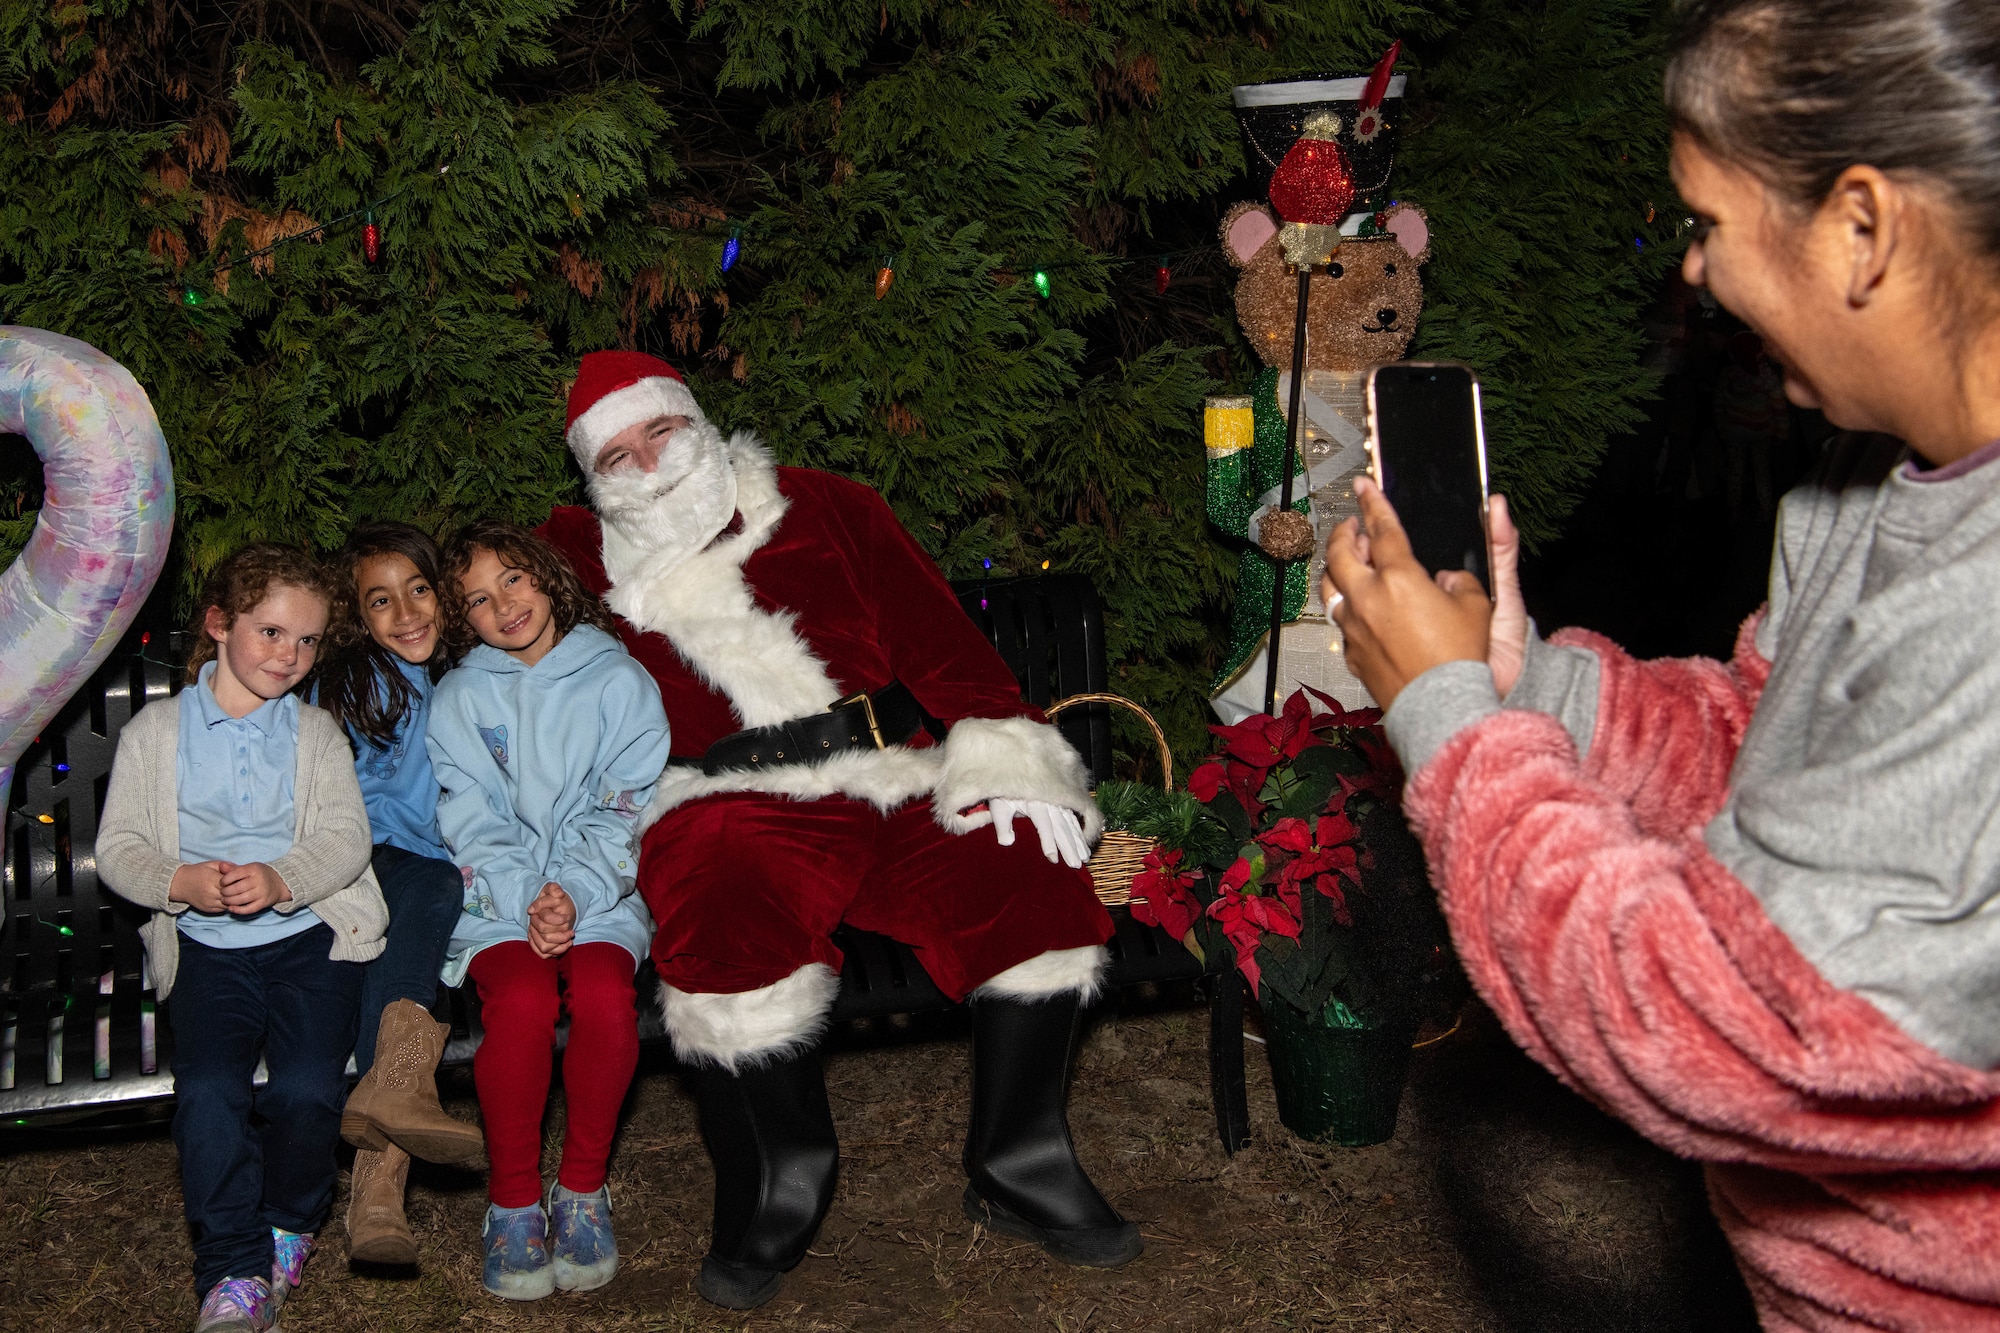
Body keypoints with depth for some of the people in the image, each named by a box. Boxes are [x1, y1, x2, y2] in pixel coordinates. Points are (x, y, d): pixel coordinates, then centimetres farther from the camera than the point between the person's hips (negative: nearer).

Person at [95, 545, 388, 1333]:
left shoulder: (317, 732, 13)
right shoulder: (154, 732, 10)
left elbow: (347, 838, 1)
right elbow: (116, 847, 5)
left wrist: (281, 880, -19)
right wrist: (181, 882, -16)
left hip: (310, 932, 0)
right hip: (207, 944, 0)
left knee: (306, 1088, -21)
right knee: (208, 1090, -23)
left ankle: (289, 1229, 7)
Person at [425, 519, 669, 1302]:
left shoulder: (620, 681, 7)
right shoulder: (459, 697, 11)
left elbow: (629, 809, 0)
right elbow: (472, 819, 3)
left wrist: (575, 893, -15)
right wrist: (525, 901, -14)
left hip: (599, 894, 0)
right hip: (498, 898, 0)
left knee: (603, 994, -32)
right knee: (522, 1000, -31)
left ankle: (583, 1188, -11)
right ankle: (513, 1202, -14)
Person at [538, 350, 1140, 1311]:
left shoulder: (830, 513, 14)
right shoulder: (587, 564, 18)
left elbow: (939, 640, 7)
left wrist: (1007, 759, -7)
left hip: (896, 790, 2)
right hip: (734, 814, -1)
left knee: (1031, 859, -24)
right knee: (719, 905, -36)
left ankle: (1018, 1171, -8)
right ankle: (776, 1193, -16)